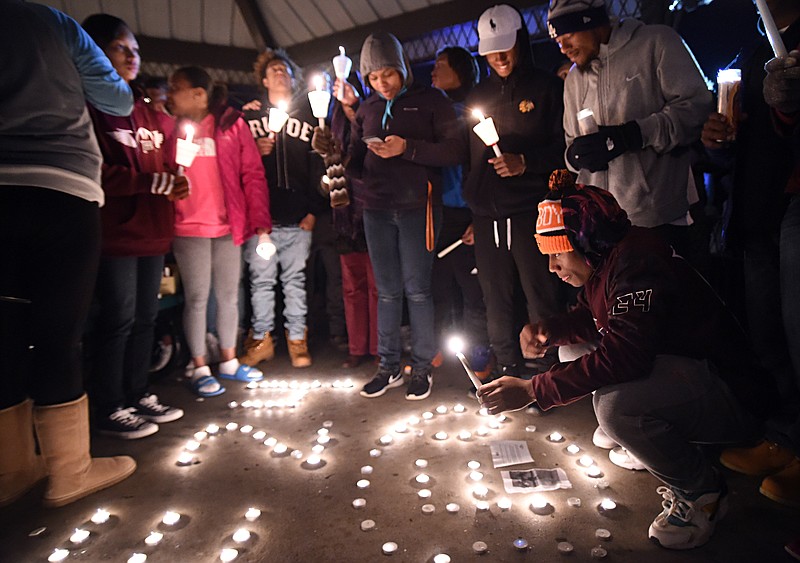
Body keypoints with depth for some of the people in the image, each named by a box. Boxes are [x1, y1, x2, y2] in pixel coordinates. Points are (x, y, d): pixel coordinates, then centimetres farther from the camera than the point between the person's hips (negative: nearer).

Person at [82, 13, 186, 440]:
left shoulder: (151, 115, 19)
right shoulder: (89, 109, -6)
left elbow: (165, 164, 23)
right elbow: (97, 173, -15)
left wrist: (177, 183, 1)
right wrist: (155, 181, -18)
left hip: (152, 231, 7)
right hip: (115, 232, -7)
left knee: (146, 316, 11)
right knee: (119, 318, -3)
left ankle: (138, 396, 24)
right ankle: (109, 409, 11)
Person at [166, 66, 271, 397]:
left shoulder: (231, 124, 3)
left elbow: (253, 175, 0)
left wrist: (261, 224, -7)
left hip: (228, 226, 1)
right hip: (188, 228, 0)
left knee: (229, 296, 9)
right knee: (197, 298, 2)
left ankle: (229, 361, 24)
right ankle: (200, 369, 14)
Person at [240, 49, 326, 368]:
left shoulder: (307, 116, 13)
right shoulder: (251, 115, 13)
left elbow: (317, 165, 7)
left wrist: (314, 209, -1)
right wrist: (255, 149, -9)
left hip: (297, 217, 0)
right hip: (259, 213, 1)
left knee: (295, 280, 4)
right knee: (261, 280, 4)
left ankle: (297, 340, 14)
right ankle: (261, 339, 16)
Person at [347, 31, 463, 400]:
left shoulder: (430, 101, 2)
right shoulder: (366, 109, 15)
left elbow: (453, 151, -6)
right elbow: (355, 161, 15)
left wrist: (408, 148, -17)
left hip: (416, 207, -4)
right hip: (376, 210, 4)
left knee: (417, 289, -2)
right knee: (387, 290, 8)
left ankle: (422, 367, 12)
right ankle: (389, 367, 18)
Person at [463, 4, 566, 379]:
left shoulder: (546, 87, 5)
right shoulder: (478, 95, 18)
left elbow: (564, 147, 0)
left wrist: (525, 162, -16)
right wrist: (471, 207, 16)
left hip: (530, 210, -4)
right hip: (487, 214, 5)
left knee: (541, 298, -4)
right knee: (496, 301, 7)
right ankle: (507, 373, 19)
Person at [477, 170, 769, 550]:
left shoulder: (636, 263, -26)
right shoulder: (605, 262, 3)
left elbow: (623, 356, -35)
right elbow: (587, 318, 17)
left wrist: (532, 390, -32)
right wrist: (548, 330, -6)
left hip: (733, 396, -9)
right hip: (676, 368, 9)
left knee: (615, 404, -34)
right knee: (575, 355, 8)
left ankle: (702, 492, -5)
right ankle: (647, 439, 15)